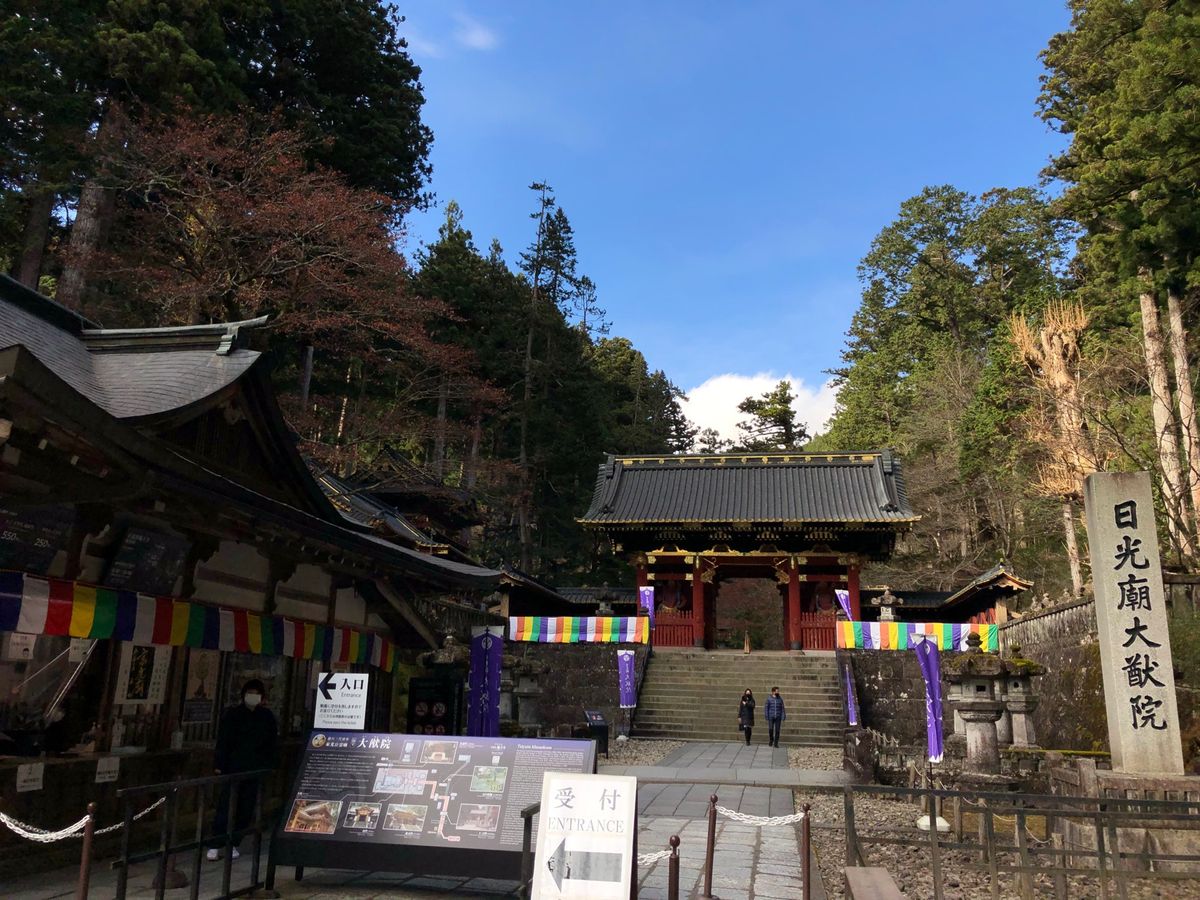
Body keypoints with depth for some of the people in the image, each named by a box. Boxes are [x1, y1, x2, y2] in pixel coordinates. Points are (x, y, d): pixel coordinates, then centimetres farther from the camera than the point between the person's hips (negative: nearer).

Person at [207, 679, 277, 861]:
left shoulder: (267, 716, 7)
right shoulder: (232, 714, 3)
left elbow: (271, 743, 9)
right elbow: (222, 741, 0)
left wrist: (268, 767, 4)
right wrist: (219, 764, -7)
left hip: (255, 770, 2)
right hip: (232, 768, -2)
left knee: (245, 810, 4)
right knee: (224, 806, -7)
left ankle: (233, 844, 14)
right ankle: (216, 844, -1)